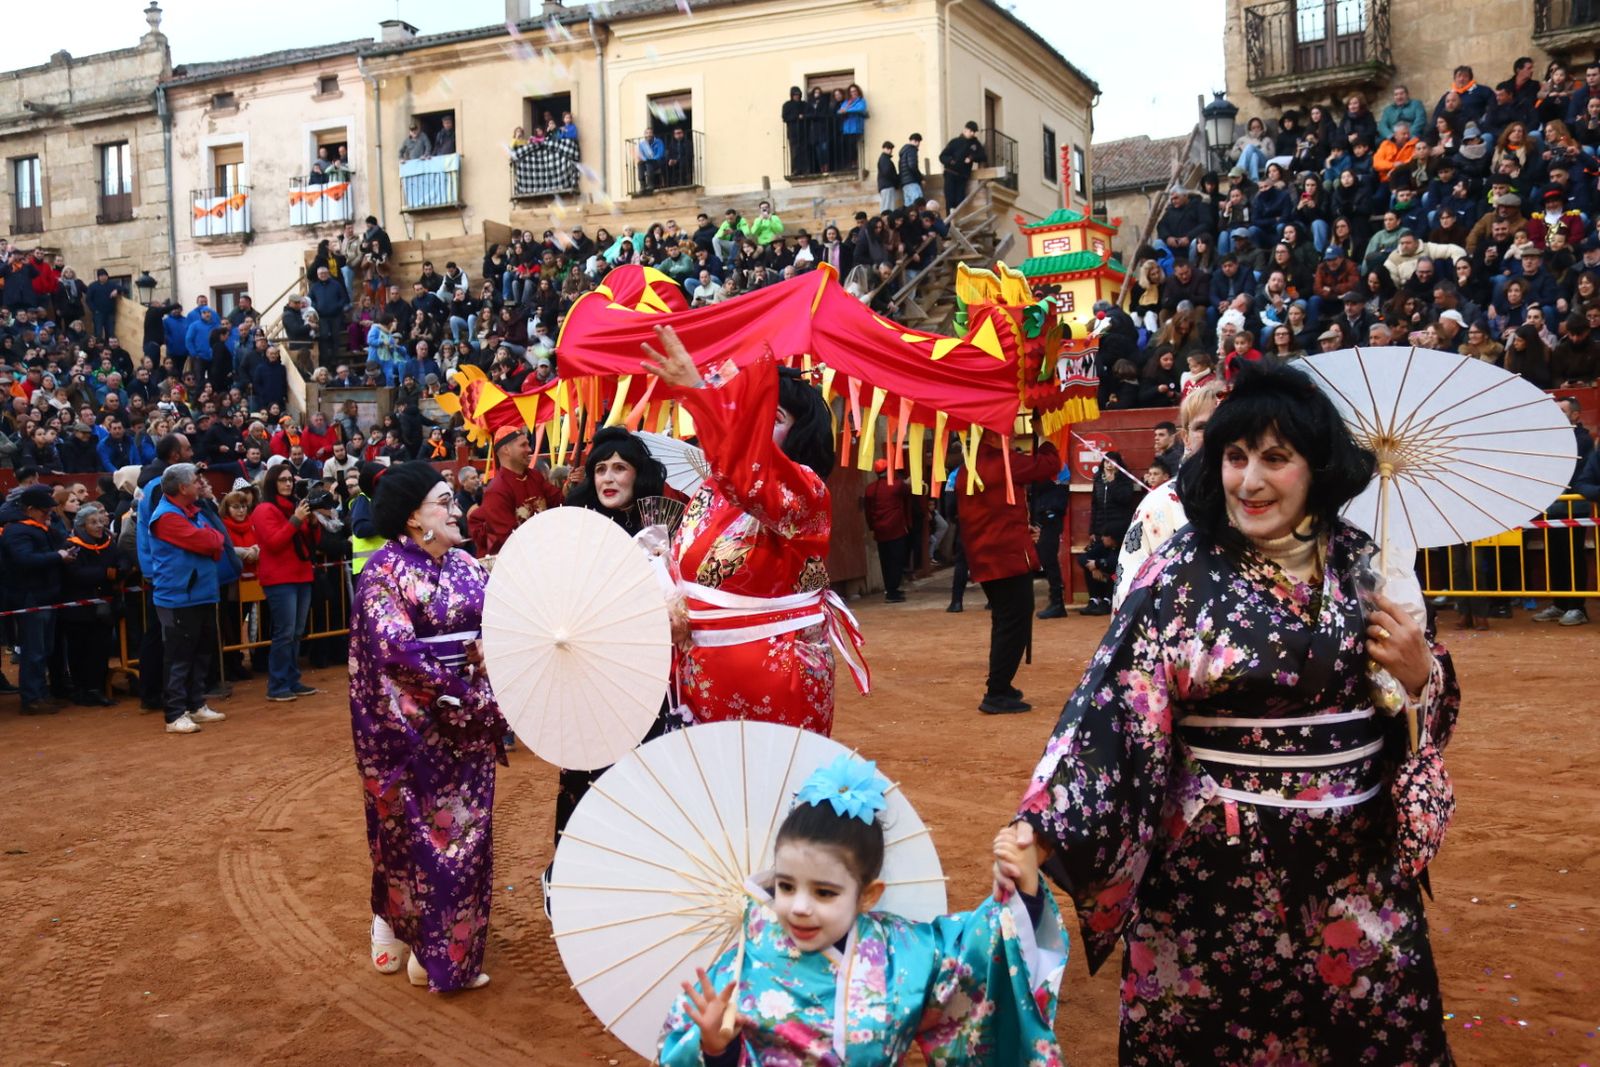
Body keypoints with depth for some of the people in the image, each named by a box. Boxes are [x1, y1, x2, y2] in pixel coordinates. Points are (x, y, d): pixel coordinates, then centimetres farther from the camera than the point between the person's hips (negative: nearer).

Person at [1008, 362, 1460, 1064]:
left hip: (1357, 858, 4)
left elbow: (1417, 696, 10)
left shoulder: (1364, 564, 0)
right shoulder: (1183, 571, -11)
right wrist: (1041, 825, -29)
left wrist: (1420, 672, -13)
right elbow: (1112, 703, -19)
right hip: (1217, 860, -3)